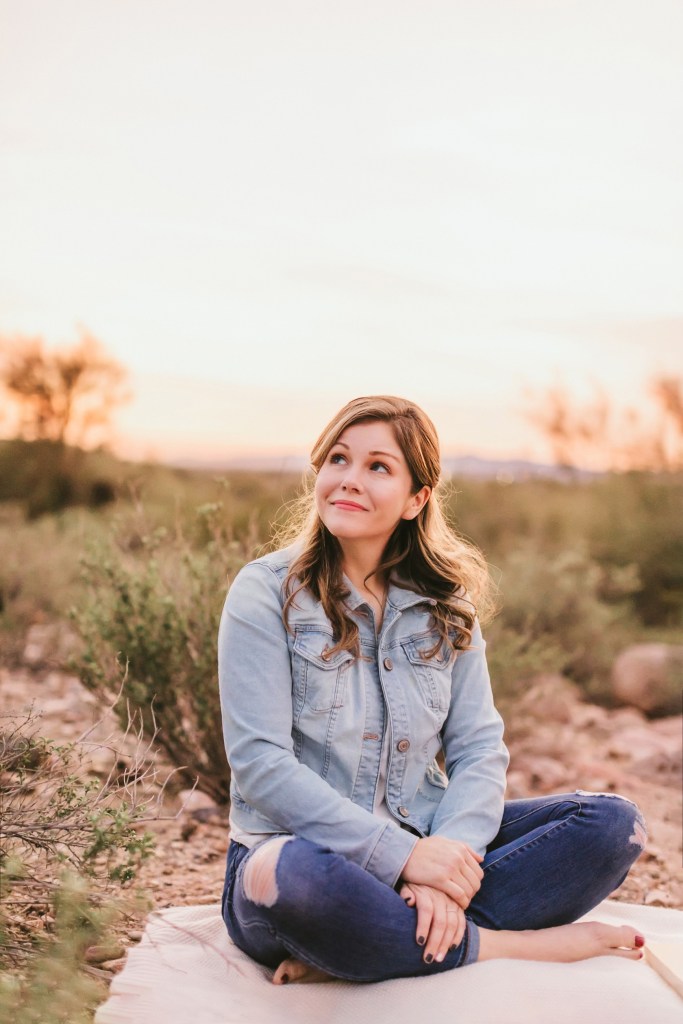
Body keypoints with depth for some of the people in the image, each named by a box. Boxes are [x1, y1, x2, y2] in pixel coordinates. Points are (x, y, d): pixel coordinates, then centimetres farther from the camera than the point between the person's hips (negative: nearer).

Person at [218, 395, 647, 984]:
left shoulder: (446, 605, 9)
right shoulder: (265, 593, -5)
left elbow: (480, 748, 2)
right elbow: (261, 764, -14)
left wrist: (447, 862, -19)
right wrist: (402, 857, -22)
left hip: (425, 847, 5)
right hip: (304, 851, -5)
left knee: (615, 823, -13)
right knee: (294, 877, -40)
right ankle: (512, 947, -18)